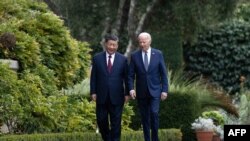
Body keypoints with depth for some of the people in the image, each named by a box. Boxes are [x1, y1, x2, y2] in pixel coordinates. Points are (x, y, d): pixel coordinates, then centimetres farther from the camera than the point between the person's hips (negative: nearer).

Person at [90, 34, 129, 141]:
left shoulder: (123, 59, 1)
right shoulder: (97, 58, 2)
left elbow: (126, 77, 3)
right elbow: (93, 77, 3)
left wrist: (127, 93, -1)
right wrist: (93, 92, -2)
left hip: (116, 96, -1)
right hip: (102, 96, 1)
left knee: (116, 122, 2)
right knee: (101, 120, 6)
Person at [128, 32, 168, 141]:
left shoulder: (158, 54, -1)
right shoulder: (134, 56, 0)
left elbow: (163, 73, 0)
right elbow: (131, 75, 0)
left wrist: (165, 90, -5)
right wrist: (131, 89, -14)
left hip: (155, 91, -1)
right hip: (141, 92, 1)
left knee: (154, 113, -16)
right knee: (145, 117, 5)